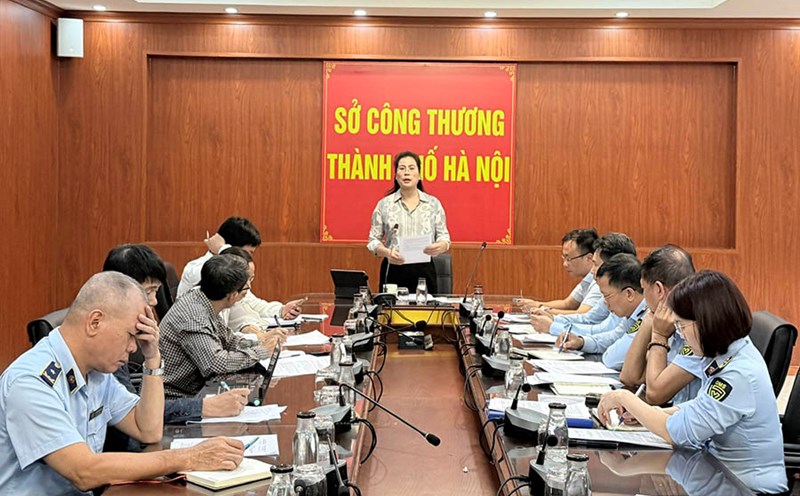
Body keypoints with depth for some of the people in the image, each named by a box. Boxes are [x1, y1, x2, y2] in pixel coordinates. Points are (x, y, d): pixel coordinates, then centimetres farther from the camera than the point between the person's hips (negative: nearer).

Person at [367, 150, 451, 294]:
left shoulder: (433, 204, 8)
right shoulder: (384, 204, 6)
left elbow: (444, 237, 8)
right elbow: (373, 240, 5)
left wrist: (440, 246, -16)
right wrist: (387, 252, -15)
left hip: (424, 270, 1)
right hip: (393, 270, 0)